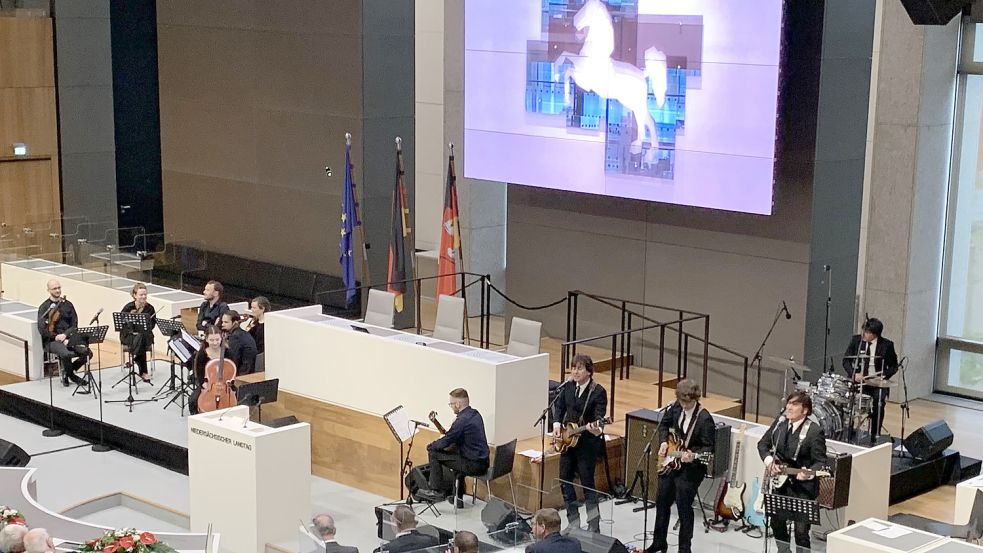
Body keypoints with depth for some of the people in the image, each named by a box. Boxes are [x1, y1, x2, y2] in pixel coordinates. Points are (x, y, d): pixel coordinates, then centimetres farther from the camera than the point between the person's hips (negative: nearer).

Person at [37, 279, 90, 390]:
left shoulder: (67, 304, 12)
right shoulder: (44, 307, 0)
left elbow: (74, 325, 7)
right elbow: (42, 330, -8)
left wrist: (65, 334, -11)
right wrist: (56, 337, -18)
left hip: (68, 338, 4)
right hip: (51, 340, -4)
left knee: (87, 352, -20)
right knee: (66, 354, -36)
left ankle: (67, 372, 7)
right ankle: (72, 376, -3)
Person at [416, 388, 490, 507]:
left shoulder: (462, 420, -19)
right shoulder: (475, 414, 9)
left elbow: (446, 442, -13)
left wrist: (431, 445, 5)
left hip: (473, 465, -9)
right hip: (483, 462, 9)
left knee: (434, 453, -1)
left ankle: (438, 491, 7)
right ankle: (458, 497, 36)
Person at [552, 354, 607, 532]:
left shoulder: (598, 391, -14)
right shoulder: (568, 387, 2)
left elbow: (600, 416, -20)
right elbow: (559, 406, 14)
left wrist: (595, 428, -40)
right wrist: (557, 423, -2)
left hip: (587, 443, -6)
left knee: (587, 483, -2)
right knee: (565, 480, 11)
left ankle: (594, 527, 8)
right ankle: (573, 523, 24)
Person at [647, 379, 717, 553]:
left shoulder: (705, 419, -20)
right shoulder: (676, 408, -1)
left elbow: (708, 448, -17)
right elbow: (664, 424, 18)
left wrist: (694, 455, -34)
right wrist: (663, 441, 2)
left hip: (692, 467, -7)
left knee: (683, 507, -7)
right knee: (662, 501, 16)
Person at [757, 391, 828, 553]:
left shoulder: (815, 431, -18)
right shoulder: (779, 422, 0)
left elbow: (820, 462, -16)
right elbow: (763, 444, 12)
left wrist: (809, 473, -35)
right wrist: (769, 461, -5)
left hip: (802, 487, -6)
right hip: (779, 482, 6)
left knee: (801, 529, -5)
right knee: (777, 521, 17)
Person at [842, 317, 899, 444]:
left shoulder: (886, 345, -5)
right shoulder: (856, 340, -1)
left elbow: (893, 366, 4)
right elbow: (846, 360, 4)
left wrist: (884, 376, -15)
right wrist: (854, 374, -14)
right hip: (858, 380, 1)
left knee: (878, 403, -28)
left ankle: (874, 438, -12)